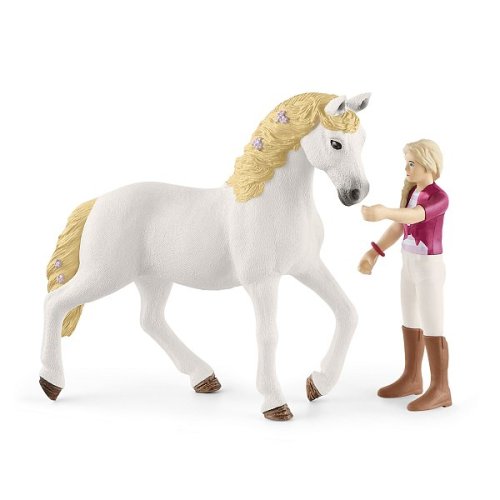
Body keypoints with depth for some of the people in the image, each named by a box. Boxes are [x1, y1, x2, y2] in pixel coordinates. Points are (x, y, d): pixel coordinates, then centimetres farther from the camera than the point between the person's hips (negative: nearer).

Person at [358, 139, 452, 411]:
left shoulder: (439, 197, -20)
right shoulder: (412, 192, 7)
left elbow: (412, 217, -40)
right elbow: (398, 227, 10)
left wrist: (384, 212, -58)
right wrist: (374, 252, 3)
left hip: (429, 268, -9)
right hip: (410, 265, 9)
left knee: (431, 329, -2)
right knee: (410, 323, 15)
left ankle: (441, 389, 9)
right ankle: (412, 379, 28)